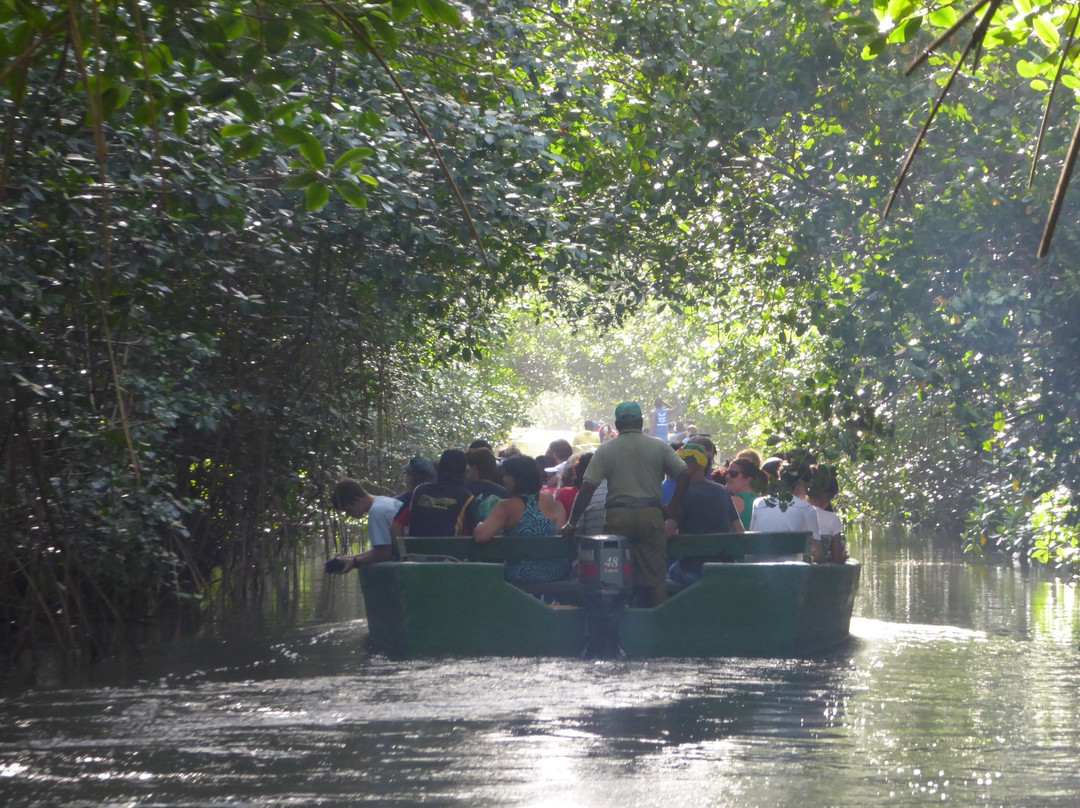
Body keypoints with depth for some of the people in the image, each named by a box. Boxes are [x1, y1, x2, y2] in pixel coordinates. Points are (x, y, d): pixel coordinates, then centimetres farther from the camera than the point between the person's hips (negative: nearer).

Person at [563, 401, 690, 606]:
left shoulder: (605, 450, 5)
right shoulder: (659, 447, 8)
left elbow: (587, 488, -1)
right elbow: (684, 475, 0)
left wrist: (572, 523, 5)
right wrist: (672, 512, 6)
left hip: (617, 516, -1)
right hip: (651, 515, 1)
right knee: (655, 579, 4)